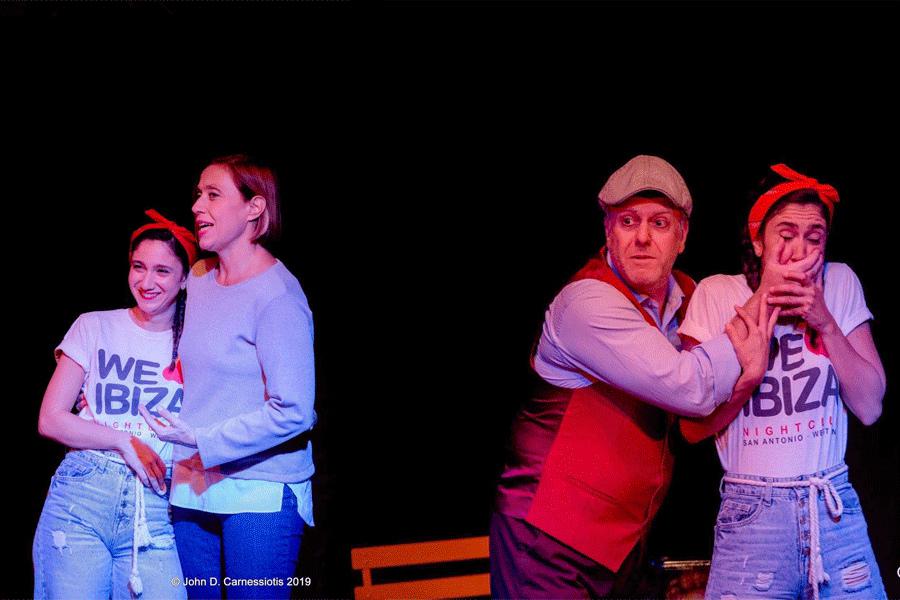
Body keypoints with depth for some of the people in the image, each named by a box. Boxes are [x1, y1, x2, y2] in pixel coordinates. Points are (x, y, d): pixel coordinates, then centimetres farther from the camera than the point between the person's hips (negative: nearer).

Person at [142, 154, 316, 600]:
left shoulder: (277, 295, -14)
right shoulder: (198, 279, 10)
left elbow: (292, 412, -19)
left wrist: (201, 440, -19)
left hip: (261, 494, -7)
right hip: (194, 492, 7)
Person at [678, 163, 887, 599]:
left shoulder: (840, 283, 2)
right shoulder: (717, 294, -4)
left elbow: (869, 408, 1)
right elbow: (694, 427, -7)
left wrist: (826, 323, -12)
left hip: (837, 511, 2)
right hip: (751, 512, -2)